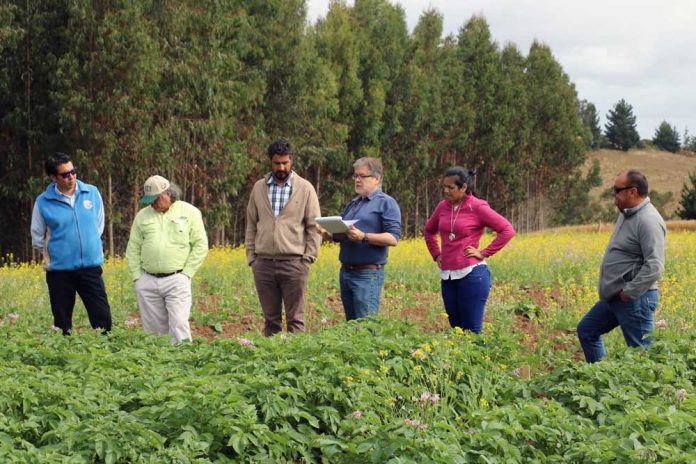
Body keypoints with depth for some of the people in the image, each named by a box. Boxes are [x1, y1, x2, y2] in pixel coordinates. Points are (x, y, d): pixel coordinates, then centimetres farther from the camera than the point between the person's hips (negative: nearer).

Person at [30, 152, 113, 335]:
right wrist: (58, 251, 7)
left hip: (91, 267, 1)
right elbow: (37, 239, 7)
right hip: (59, 271, -1)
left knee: (103, 318, -2)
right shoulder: (43, 202, -5)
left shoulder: (92, 193, 1)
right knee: (62, 324, 7)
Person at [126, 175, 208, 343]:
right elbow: (133, 248, 12)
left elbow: (200, 245, 1)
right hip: (147, 282, 3)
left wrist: (186, 273, -5)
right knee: (152, 329, 7)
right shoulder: (142, 215, 10)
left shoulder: (189, 212, 2)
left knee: (179, 325, -11)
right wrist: (136, 277, 4)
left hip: (177, 280, -3)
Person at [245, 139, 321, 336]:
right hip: (263, 263, 3)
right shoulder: (259, 188, 11)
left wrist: (308, 257, -5)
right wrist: (251, 256, 7)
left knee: (295, 318, -3)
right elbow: (251, 225, 14)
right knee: (270, 318, 8)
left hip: (293, 262, -3)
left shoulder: (305, 188, 3)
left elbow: (314, 226, 2)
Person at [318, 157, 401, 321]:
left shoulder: (386, 203, -4)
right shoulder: (352, 203, 19)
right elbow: (341, 233, 24)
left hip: (368, 275, -8)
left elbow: (393, 238, -13)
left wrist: (364, 237, -24)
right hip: (346, 271, 8)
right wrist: (328, 235, 0)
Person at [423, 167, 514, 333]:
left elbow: (507, 230, -9)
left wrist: (484, 253, -10)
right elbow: (429, 231, 27)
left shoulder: (477, 207, -7)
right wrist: (436, 254, 14)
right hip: (447, 276, 6)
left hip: (472, 274, -6)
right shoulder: (443, 206, 9)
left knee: (472, 331, -3)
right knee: (455, 328, 10)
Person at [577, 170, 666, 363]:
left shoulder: (648, 221, -20)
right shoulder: (626, 214, 12)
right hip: (614, 296, 11)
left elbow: (655, 266, -27)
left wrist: (629, 292, -22)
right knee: (586, 330, 19)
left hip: (635, 298, -11)